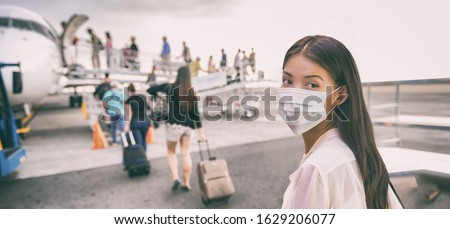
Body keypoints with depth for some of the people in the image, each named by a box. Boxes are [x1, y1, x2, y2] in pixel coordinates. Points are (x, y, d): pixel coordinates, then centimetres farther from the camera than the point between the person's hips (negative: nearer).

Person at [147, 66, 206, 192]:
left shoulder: (170, 88, -6)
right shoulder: (192, 92, 1)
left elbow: (150, 90, -3)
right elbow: (195, 113, -1)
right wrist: (201, 131, 0)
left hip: (174, 125, -3)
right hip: (187, 126, 3)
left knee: (171, 152, 15)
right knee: (186, 154, 10)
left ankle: (175, 178, 0)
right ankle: (186, 184, 17)